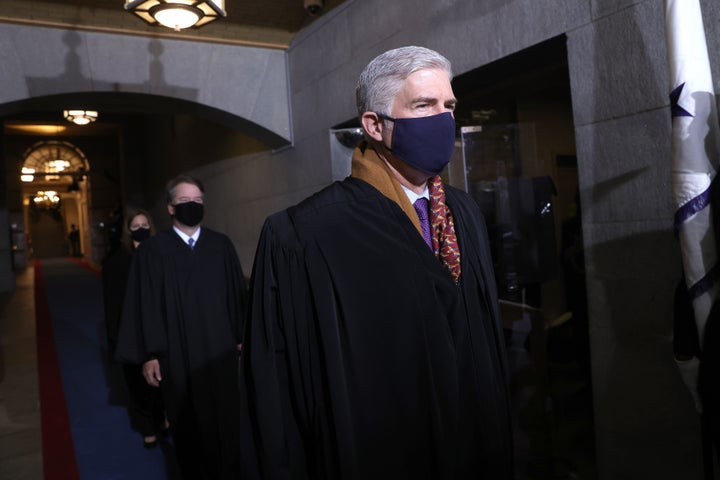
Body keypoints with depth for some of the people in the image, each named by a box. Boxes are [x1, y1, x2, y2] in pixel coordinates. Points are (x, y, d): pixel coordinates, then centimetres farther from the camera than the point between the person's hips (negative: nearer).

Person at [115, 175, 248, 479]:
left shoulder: (221, 245, 3)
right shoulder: (151, 251, -4)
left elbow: (237, 293, 5)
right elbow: (145, 305, -4)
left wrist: (242, 337, 5)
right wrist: (149, 354, -6)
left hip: (220, 349, 2)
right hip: (177, 354, -1)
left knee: (226, 419, 11)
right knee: (188, 425, 13)